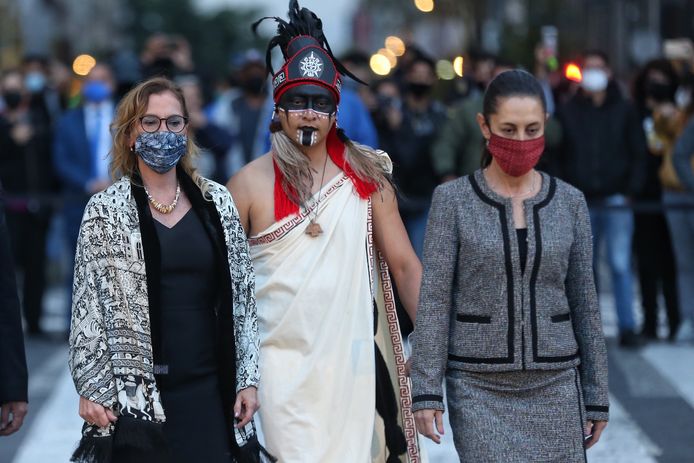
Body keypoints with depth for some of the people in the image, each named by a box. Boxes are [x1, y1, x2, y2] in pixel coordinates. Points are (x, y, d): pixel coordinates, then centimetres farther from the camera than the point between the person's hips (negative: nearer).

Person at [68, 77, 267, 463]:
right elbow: (88, 304, 0)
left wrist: (247, 378, 5)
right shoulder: (106, 211, 1)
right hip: (136, 397, -2)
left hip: (210, 390, 2)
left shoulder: (217, 202, 7)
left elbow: (241, 294, 9)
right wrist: (91, 388, -5)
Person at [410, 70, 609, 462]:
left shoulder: (570, 203, 3)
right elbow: (434, 300, -6)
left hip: (553, 387, 3)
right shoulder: (453, 200, -4)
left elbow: (584, 303, 6)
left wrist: (597, 398, 6)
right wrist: (427, 392, -12)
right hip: (479, 390, -2)